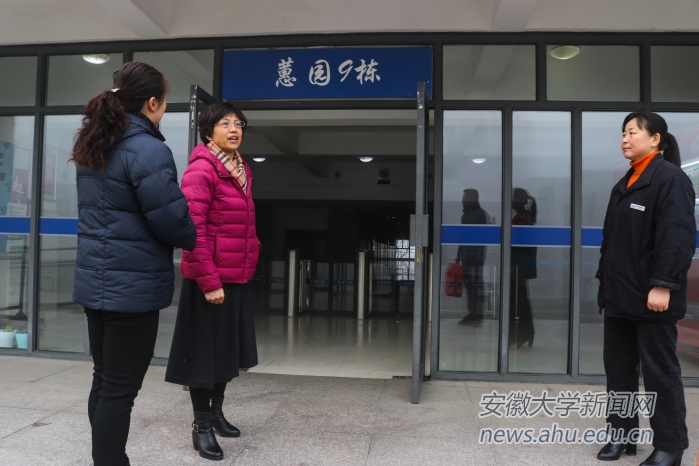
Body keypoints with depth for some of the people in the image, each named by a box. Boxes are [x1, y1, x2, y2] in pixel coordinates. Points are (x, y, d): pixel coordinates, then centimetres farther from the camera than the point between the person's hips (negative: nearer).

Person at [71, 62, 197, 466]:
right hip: (133, 285, -9)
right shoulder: (149, 149, -17)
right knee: (121, 388, 2)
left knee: (104, 380, 18)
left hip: (95, 280, 9)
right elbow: (171, 219, -19)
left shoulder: (92, 145, 11)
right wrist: (190, 240, 3)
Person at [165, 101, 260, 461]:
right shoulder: (201, 169, -12)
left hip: (238, 276, 8)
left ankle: (216, 412, 36)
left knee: (228, 347, 18)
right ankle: (201, 426, 20)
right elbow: (193, 229, -19)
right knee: (205, 350, 4)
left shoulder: (242, 171, 13)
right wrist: (209, 280, -22)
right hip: (210, 279, -8)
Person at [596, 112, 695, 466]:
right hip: (619, 295, 8)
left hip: (650, 297, -8)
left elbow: (678, 236, -18)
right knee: (618, 369, 13)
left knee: (659, 372, 3)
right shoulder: (626, 183, 17)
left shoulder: (670, 178, -9)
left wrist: (663, 285, -23)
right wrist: (605, 279, 15)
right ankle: (622, 434, 26)